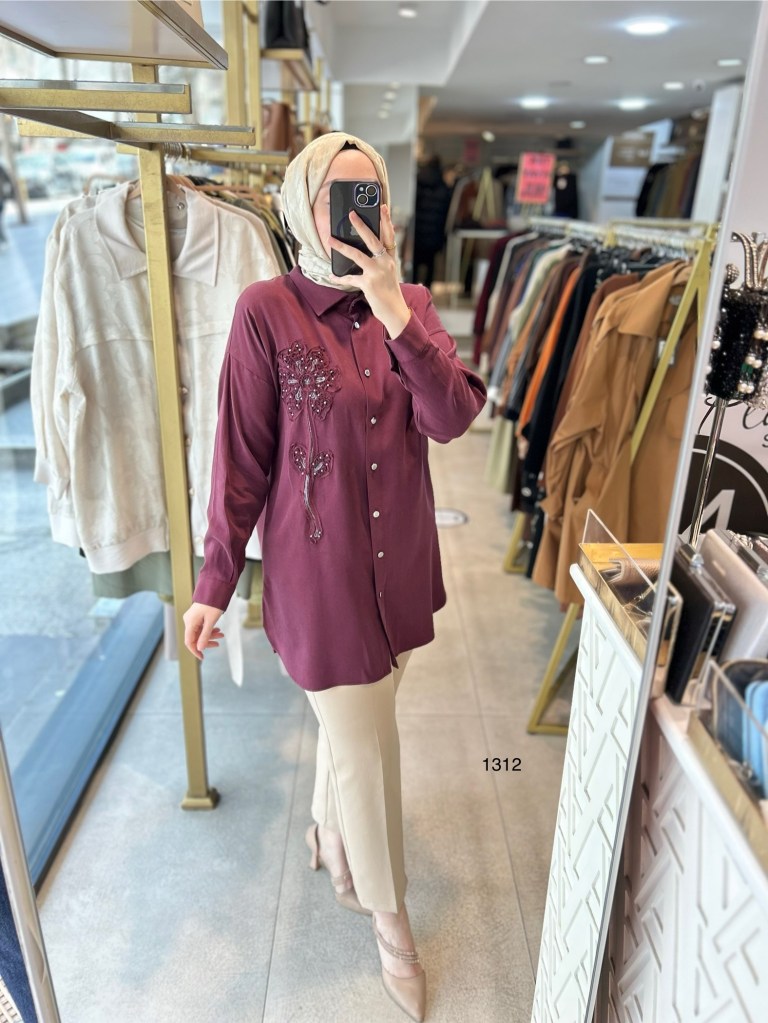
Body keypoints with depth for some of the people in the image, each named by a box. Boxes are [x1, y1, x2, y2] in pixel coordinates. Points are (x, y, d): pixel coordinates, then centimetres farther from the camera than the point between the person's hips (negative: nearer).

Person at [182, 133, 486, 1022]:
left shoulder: (410, 304, 1)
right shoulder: (267, 311, -12)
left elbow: (451, 419, -12)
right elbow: (241, 457, -9)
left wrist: (394, 310, -23)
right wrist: (213, 582, -5)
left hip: (400, 557, 5)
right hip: (319, 565, -4)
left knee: (351, 716, 25)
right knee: (364, 751, 9)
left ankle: (329, 832, 56)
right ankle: (390, 923, 36)